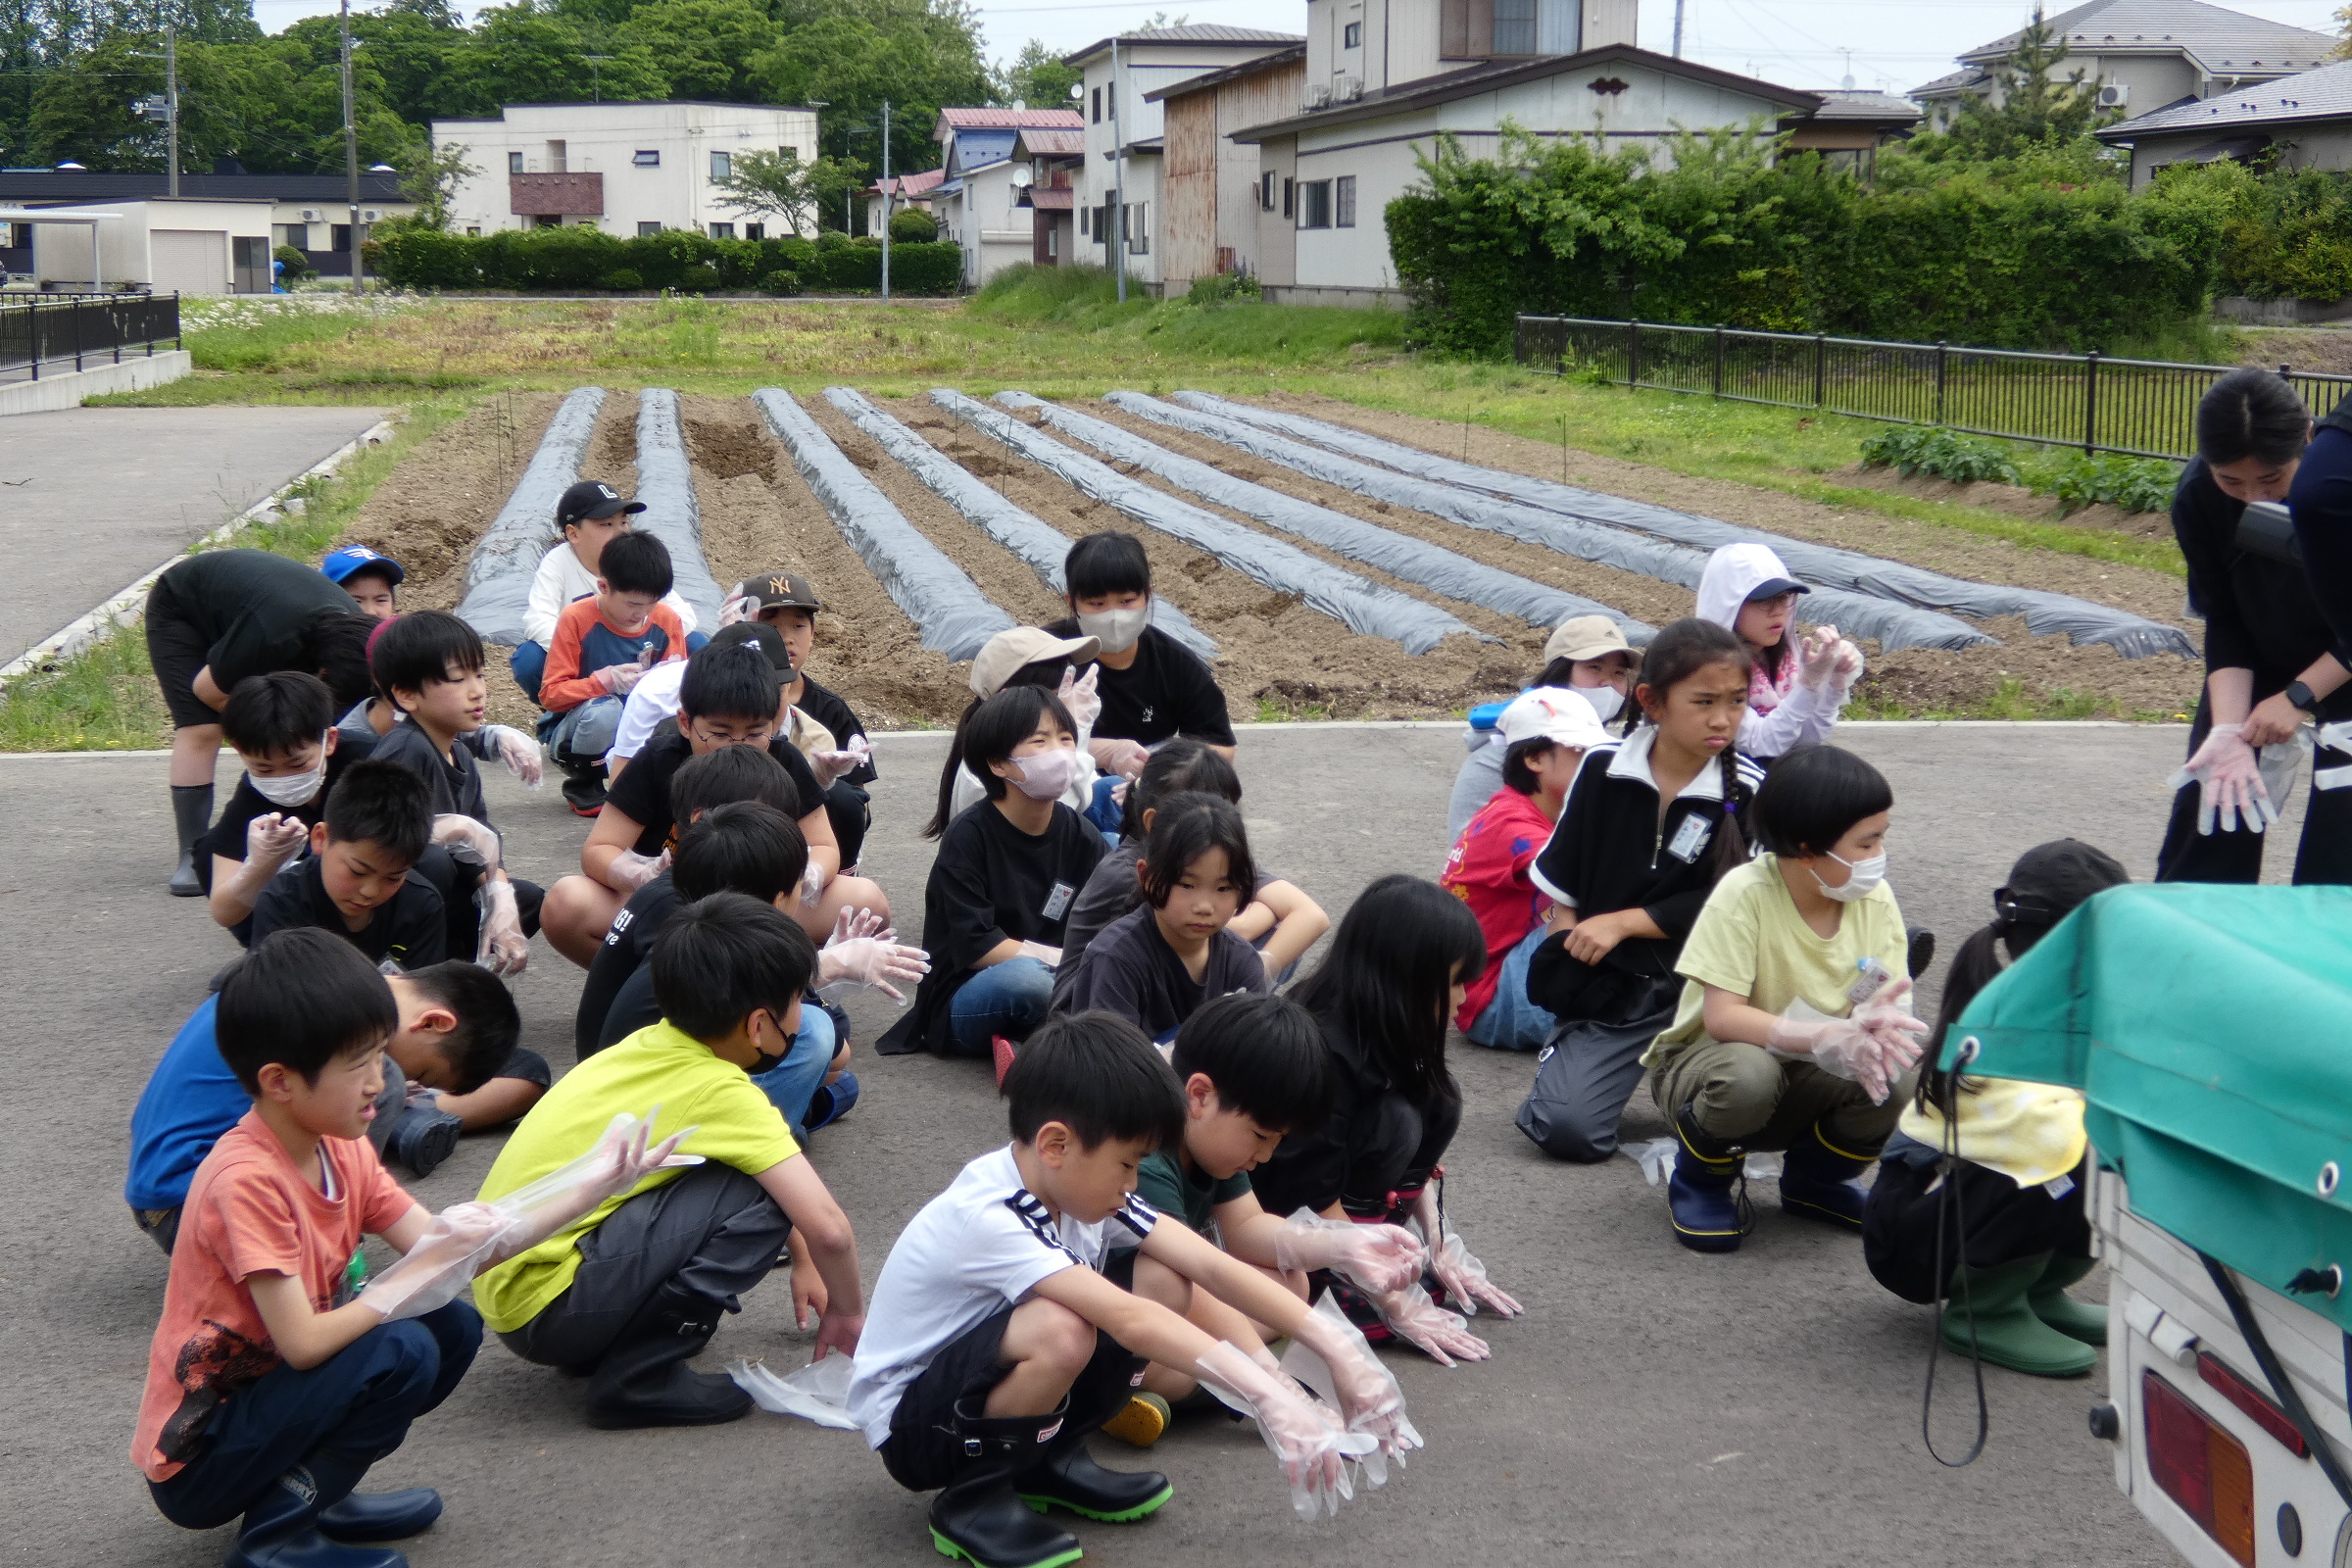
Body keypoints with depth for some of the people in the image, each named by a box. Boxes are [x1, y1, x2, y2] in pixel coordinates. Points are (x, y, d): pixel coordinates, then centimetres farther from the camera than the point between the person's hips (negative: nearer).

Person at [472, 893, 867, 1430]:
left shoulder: (653, 1045, 7)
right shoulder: (720, 1092, -16)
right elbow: (827, 1227, -19)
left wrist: (803, 1261, 28)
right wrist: (849, 1313, 0)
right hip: (547, 1307, -9)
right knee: (760, 1194, -16)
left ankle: (603, 1347, 15)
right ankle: (636, 1377, -9)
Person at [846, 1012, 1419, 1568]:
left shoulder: (1079, 1183, -8)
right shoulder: (985, 1218, -32)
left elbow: (1212, 1267, -13)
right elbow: (1126, 1320, -41)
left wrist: (1339, 1349, -20)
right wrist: (1266, 1394, -44)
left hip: (995, 1376, 8)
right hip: (909, 1422, -8)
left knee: (1165, 1281, -10)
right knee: (1062, 1331, -37)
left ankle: (1050, 1459, 5)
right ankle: (973, 1496, -11)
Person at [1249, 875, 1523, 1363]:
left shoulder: (1380, 1029, -7)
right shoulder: (1320, 1051, -30)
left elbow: (1419, 1152, 5)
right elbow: (1314, 1199, -26)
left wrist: (1441, 1247, -1)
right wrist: (1398, 1302, -22)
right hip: (1264, 1209, -8)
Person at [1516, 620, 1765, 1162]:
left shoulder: (1747, 790, -6)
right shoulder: (1603, 767, -1)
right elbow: (1562, 882, 8)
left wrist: (1622, 922, -11)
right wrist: (1571, 947, -6)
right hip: (1606, 985, 0)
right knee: (1566, 1128, -18)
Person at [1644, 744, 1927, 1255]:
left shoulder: (1876, 899, -10)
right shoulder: (1745, 893, -24)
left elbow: (1893, 1004, -11)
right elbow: (1721, 1018, -30)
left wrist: (1879, 1025, -37)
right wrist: (1826, 1037, -43)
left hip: (1807, 1078, 4)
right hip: (1704, 1060, -4)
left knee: (1900, 1077, -25)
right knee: (1748, 1073, -39)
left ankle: (1813, 1178, 8)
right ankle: (1700, 1179, -3)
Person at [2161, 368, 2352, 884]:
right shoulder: (2197, 497, -24)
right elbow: (2224, 623, -16)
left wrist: (2299, 696, -28)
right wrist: (2228, 728, -27)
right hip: (2260, 661, 3)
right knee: (2209, 808, 4)